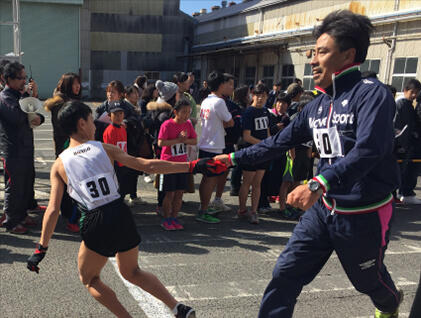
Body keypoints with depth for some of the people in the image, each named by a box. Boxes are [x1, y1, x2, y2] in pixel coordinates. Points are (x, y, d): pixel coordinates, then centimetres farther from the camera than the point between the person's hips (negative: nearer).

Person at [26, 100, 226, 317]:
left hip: (95, 225, -2)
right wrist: (193, 166, -3)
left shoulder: (59, 164, 2)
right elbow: (146, 165, -4)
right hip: (122, 216, 3)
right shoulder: (105, 149, 3)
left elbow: (52, 210, -1)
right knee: (132, 272, 26)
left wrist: (41, 249, 8)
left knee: (89, 279, 25)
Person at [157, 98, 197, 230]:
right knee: (170, 193, -1)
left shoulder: (188, 124, 5)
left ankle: (174, 218, 20)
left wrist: (185, 140, -12)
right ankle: (166, 219, 14)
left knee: (180, 192, 7)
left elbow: (195, 141, 7)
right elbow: (160, 143, -20)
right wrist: (178, 140, -20)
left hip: (182, 163, 5)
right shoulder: (167, 124, -13)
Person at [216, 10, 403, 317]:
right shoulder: (318, 105, 4)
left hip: (365, 214, -5)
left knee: (369, 280, 20)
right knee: (285, 275, -1)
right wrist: (234, 158, 8)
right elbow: (280, 142, 11)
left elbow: (368, 150, -32)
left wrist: (318, 184, -43)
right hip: (324, 209, 6)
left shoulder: (372, 94, -18)